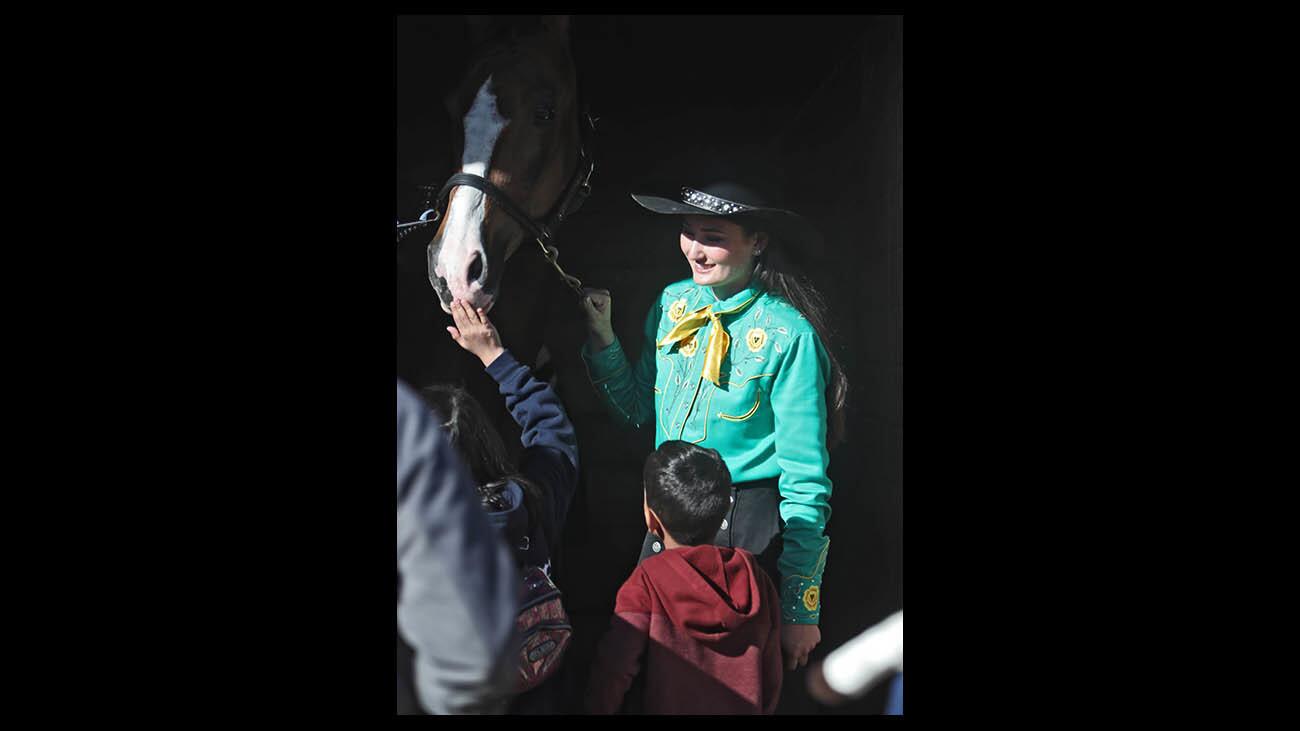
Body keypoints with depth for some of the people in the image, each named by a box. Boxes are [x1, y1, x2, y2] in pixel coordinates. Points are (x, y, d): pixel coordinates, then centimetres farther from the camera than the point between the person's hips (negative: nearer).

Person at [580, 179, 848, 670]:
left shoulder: (789, 335, -19)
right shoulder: (673, 303, -2)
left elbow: (805, 479, -17)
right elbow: (639, 411, 8)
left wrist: (801, 610, -16)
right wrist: (601, 339, -6)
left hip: (748, 529, -5)